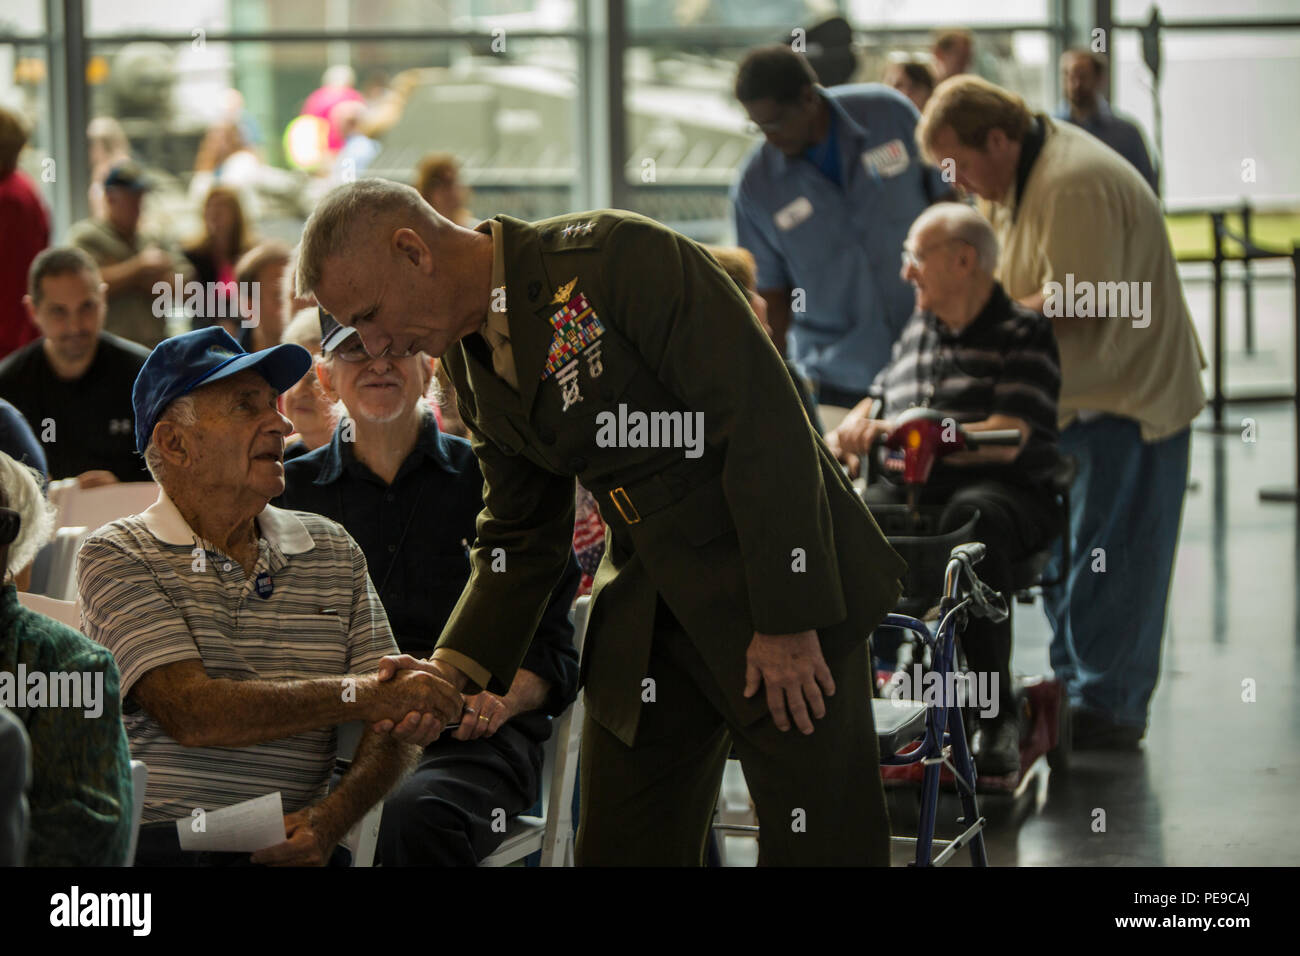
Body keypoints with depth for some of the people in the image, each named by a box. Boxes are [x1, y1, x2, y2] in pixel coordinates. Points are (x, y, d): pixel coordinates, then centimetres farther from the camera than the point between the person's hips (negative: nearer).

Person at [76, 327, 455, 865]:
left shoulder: (333, 552, 20)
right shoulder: (117, 557, 6)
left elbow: (393, 725, 14)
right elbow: (191, 714, -9)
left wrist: (329, 820, -7)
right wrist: (361, 695, -9)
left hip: (287, 848, 4)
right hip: (152, 844, -3)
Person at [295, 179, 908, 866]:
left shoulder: (618, 256, -18)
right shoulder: (471, 363, 6)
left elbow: (764, 422, -21)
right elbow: (520, 537, 13)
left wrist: (788, 620, -21)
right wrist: (451, 669, -3)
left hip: (781, 586, -7)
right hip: (645, 613, 7)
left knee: (822, 845, -3)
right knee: (620, 852, 7)